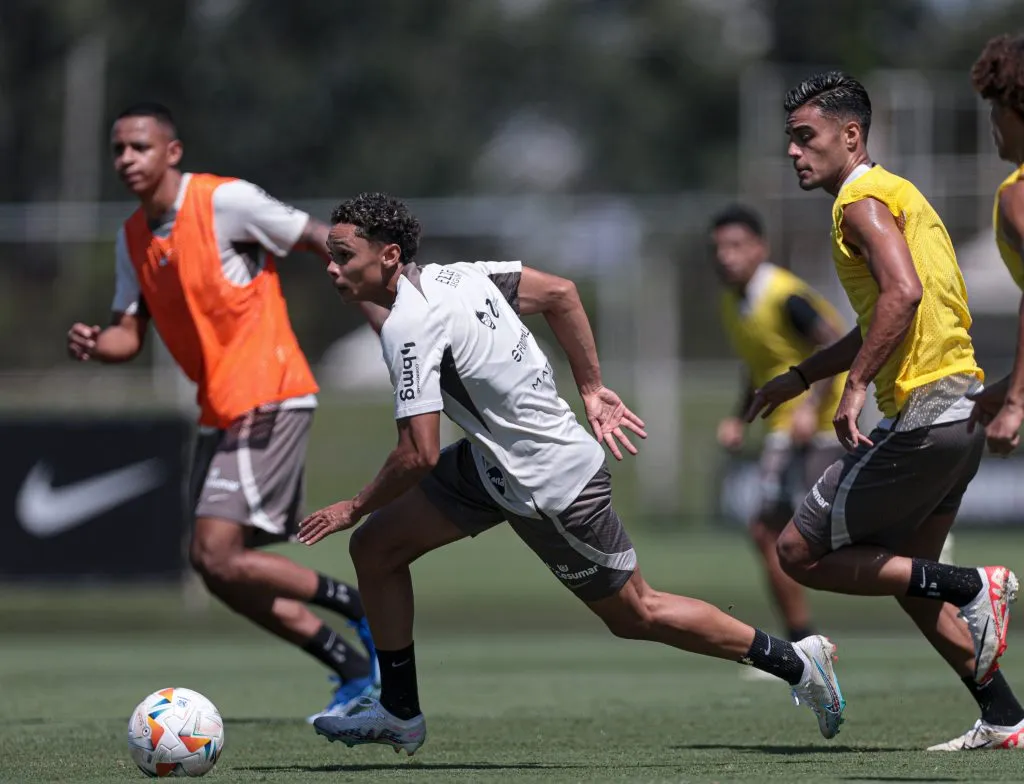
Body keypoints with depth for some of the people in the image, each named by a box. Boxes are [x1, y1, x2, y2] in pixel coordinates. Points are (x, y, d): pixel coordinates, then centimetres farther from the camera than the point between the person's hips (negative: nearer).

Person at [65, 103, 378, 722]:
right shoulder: (133, 238, 12)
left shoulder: (225, 201, -12)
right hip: (220, 410, 9)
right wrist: (95, 345, -10)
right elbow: (131, 335, 13)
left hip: (268, 400, -9)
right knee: (228, 572, 7)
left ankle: (355, 602, -1)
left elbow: (327, 243, -8)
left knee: (217, 557, -17)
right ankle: (358, 671, 17)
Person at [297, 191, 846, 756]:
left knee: (634, 615, 8)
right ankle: (399, 714, 15)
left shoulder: (408, 326, -27)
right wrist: (592, 389, 13)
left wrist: (353, 509, -13)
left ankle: (794, 660, 21)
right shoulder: (452, 275, -2)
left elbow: (420, 456, -28)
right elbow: (560, 293, 7)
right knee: (375, 547, 5)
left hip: (552, 486, -9)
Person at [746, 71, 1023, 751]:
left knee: (801, 553, -4)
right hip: (958, 411, 10)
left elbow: (903, 292, -27)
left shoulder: (863, 200, -9)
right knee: (904, 574, 19)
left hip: (923, 413, -10)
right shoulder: (893, 193, 22)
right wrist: (799, 377, 34)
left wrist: (857, 386, -28)